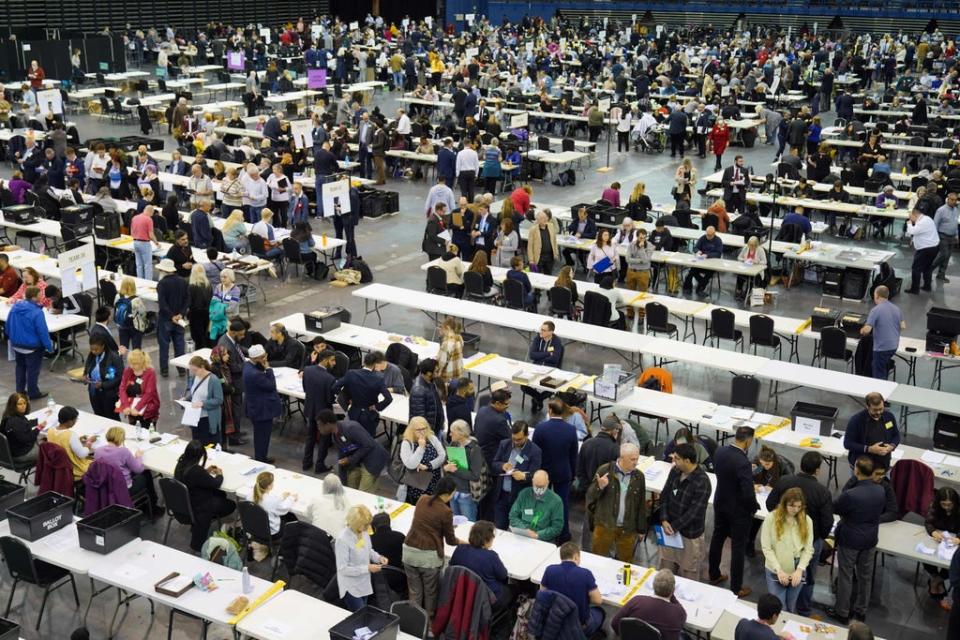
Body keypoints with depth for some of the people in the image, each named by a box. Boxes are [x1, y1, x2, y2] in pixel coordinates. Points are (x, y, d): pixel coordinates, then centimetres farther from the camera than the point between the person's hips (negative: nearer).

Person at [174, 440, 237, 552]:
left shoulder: (181, 464, -10)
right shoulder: (196, 470, -35)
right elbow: (216, 484, -21)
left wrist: (205, 471, 8)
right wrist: (219, 474, -1)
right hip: (199, 506, -8)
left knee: (221, 494, 24)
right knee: (231, 505, 10)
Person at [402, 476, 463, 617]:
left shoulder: (422, 499, 5)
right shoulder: (445, 512, -12)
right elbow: (450, 540, -1)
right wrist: (464, 542, 18)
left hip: (409, 551, 5)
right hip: (429, 556, -5)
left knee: (414, 591, 16)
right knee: (430, 592, 15)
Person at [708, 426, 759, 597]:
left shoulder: (720, 451, -9)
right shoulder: (743, 463, -31)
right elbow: (748, 494, -29)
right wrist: (754, 507, -9)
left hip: (720, 503, 7)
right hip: (739, 510, -7)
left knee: (717, 538, 23)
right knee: (738, 547, 8)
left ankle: (714, 575, 40)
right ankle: (736, 588, 20)